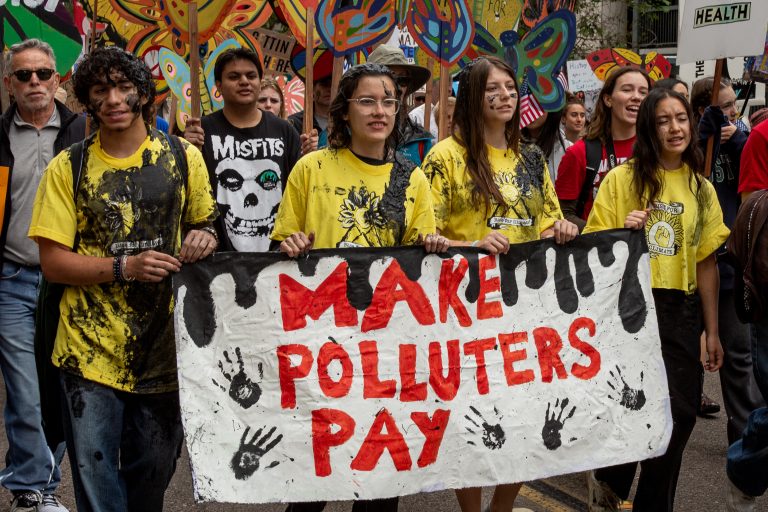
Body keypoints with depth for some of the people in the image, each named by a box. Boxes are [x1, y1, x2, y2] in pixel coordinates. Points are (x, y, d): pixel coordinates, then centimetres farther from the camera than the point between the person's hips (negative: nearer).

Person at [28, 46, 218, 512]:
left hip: (163, 347, 2)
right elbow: (54, 262, -4)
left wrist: (204, 237, -10)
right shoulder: (68, 169, -2)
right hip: (90, 351, -1)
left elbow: (205, 224, 14)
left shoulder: (184, 157, 2)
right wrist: (124, 267, -19)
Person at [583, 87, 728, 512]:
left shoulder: (702, 189, 9)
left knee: (680, 414, 3)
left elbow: (706, 263, 10)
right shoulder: (621, 178, -2)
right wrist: (623, 232, -20)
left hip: (680, 311, 4)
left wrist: (712, 331, 10)